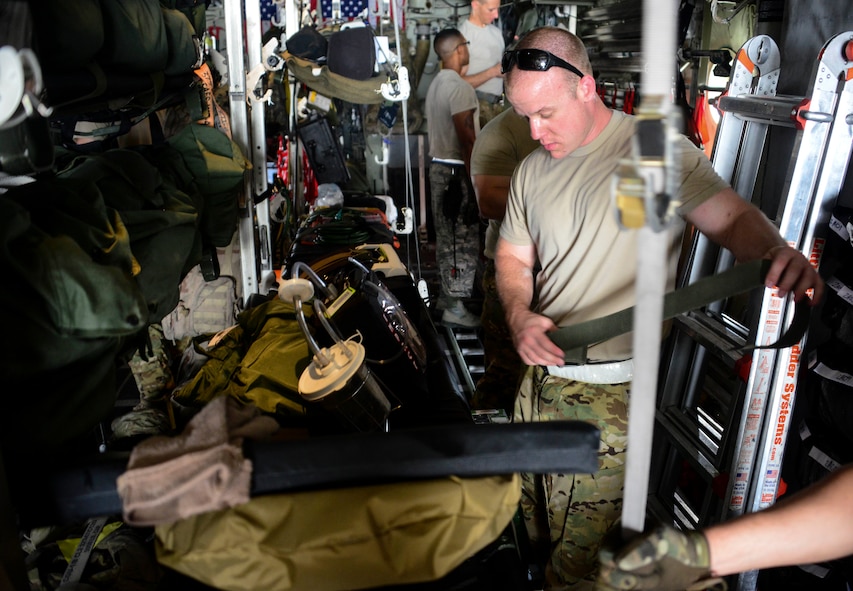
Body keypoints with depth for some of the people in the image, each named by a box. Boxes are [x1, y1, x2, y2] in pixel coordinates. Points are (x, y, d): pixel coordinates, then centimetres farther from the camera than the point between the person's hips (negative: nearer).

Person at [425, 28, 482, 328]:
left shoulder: (436, 84, 12)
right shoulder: (460, 87, -17)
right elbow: (467, 138, -22)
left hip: (439, 166, 10)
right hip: (456, 170, -10)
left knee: (447, 236, 16)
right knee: (463, 239, -4)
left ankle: (446, 294, 25)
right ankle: (455, 307, 1)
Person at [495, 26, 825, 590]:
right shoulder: (532, 171, 8)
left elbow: (732, 216, -16)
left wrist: (777, 250, -38)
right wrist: (519, 316, -7)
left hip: (611, 392, -6)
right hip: (540, 374, 6)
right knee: (530, 517, 23)